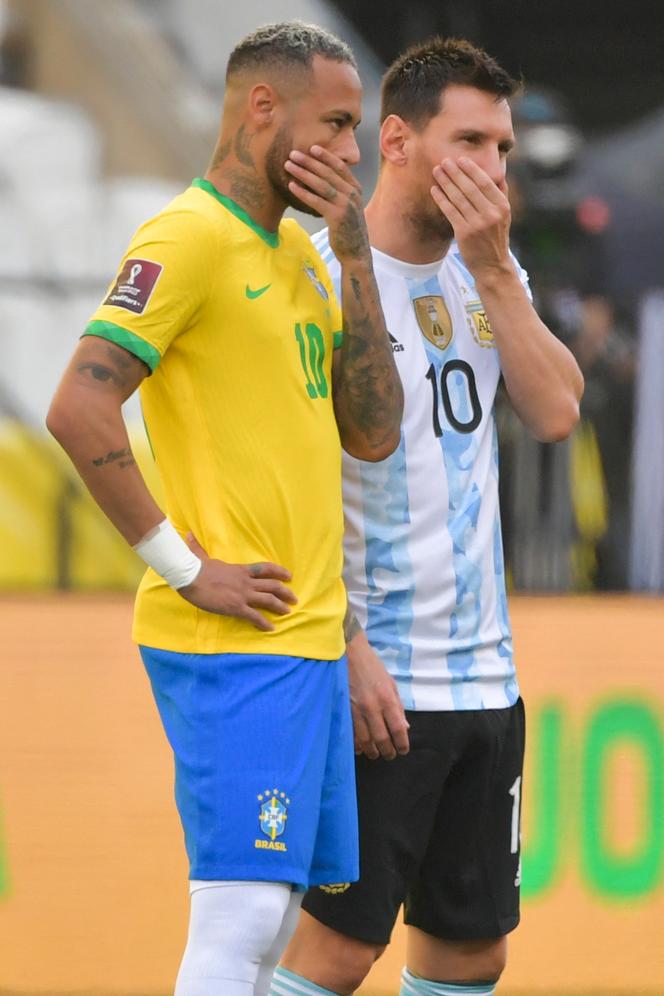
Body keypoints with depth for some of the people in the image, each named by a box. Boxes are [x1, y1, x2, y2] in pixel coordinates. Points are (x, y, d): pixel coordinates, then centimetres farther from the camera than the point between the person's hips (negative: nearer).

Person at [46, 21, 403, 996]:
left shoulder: (297, 248, 17)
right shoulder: (190, 237, -11)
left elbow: (373, 431, 12)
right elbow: (79, 411, -20)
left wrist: (354, 257, 4)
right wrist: (186, 566, -16)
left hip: (310, 637, 9)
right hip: (232, 643, -9)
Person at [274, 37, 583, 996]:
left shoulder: (488, 271, 11)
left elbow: (557, 412, -2)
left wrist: (493, 268, -8)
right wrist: (349, 653, -19)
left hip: (484, 673, 7)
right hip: (374, 680, -7)